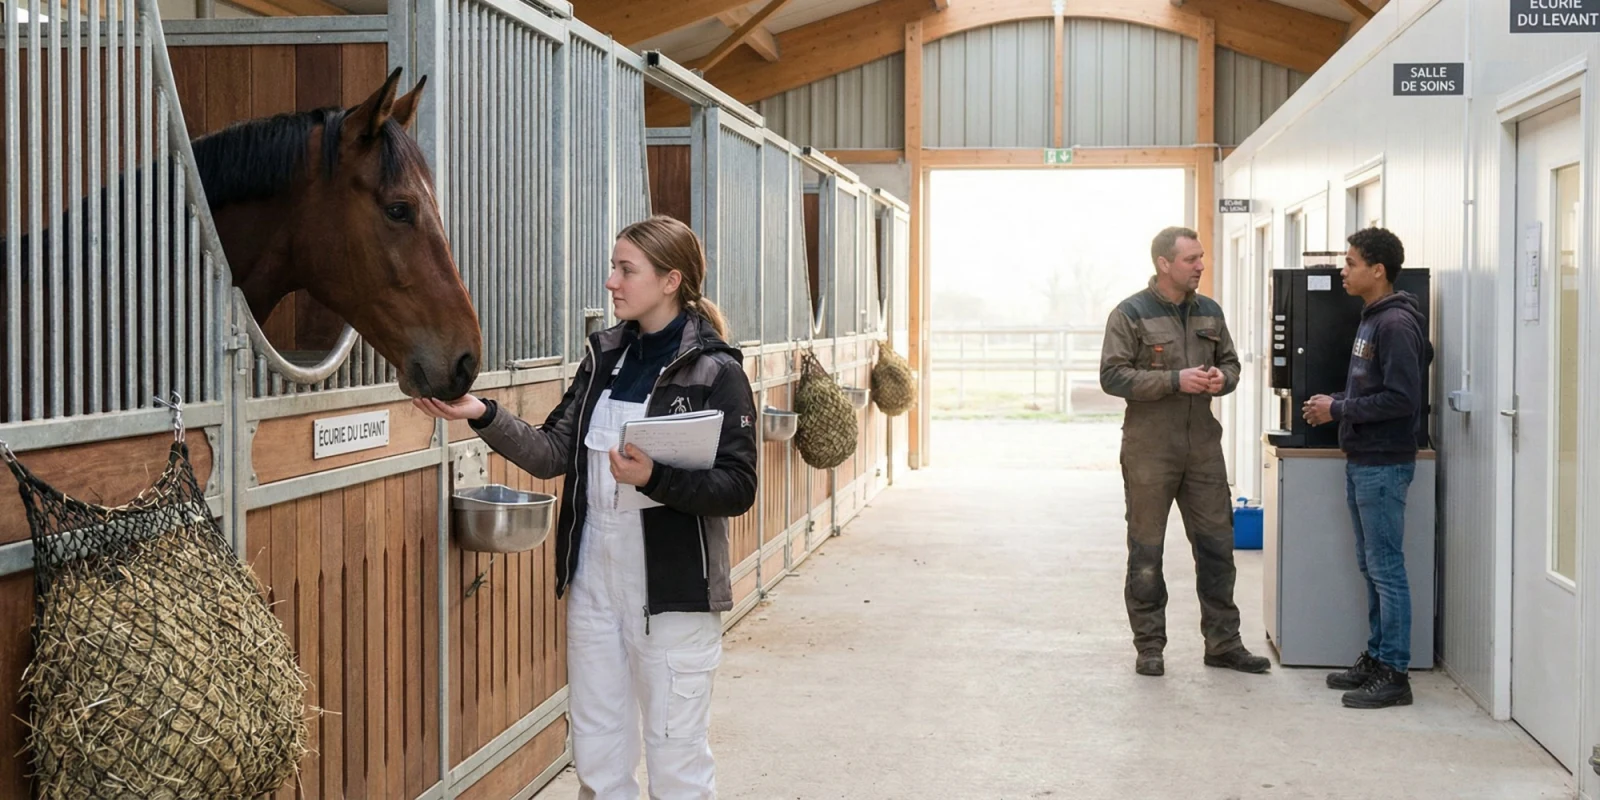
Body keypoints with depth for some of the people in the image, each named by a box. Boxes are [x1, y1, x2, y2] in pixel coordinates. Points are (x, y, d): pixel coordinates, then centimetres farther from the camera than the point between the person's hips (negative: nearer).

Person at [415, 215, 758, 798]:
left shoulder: (715, 372, -10)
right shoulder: (605, 356, 8)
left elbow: (738, 488, -14)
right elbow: (552, 454, 4)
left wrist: (655, 478, -27)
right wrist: (484, 416, -9)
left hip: (673, 591, -6)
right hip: (594, 583, 6)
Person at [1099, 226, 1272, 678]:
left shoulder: (1209, 313, 10)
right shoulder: (1131, 314, -6)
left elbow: (1230, 362, 19)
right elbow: (1113, 376, -12)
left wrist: (1221, 378, -6)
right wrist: (1175, 381, -19)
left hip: (1203, 446, 5)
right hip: (1149, 450, -5)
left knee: (1216, 543, 7)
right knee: (1146, 550, 3)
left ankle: (1222, 643, 17)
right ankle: (1149, 647, 13)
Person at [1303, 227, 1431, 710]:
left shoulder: (1396, 324, -16)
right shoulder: (1371, 319, 13)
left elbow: (1401, 399, -22)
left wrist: (1338, 409, -15)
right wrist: (1336, 405, 6)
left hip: (1383, 465, -10)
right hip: (1361, 462, 10)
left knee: (1386, 569, -4)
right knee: (1371, 567, 15)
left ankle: (1394, 674, 2)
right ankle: (1376, 658, 24)